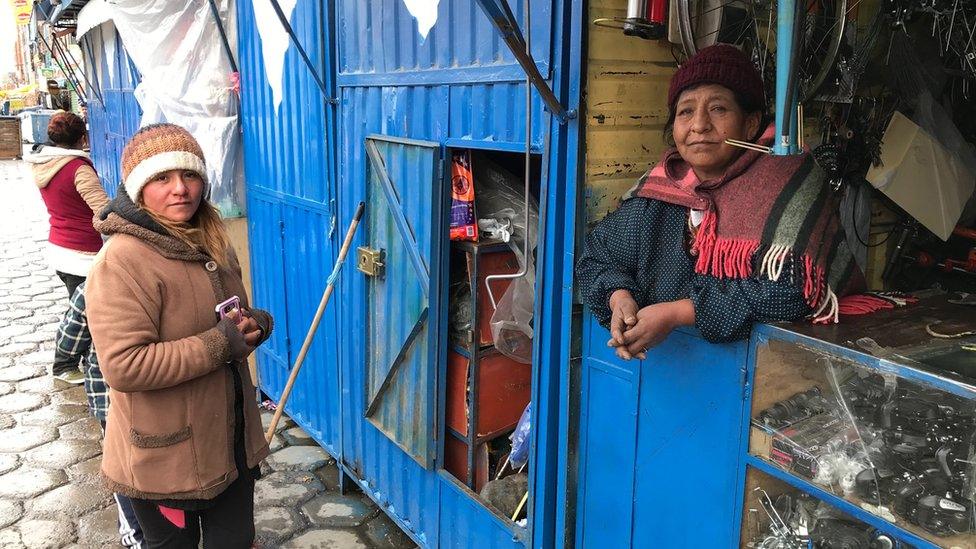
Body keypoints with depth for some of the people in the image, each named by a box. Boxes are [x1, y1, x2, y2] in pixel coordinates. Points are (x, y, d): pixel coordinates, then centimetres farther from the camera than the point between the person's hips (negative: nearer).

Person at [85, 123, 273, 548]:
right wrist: (219, 345, -26)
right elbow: (123, 366, -29)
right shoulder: (122, 261, -21)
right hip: (165, 455, -7)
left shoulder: (210, 243, 5)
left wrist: (257, 324, -7)